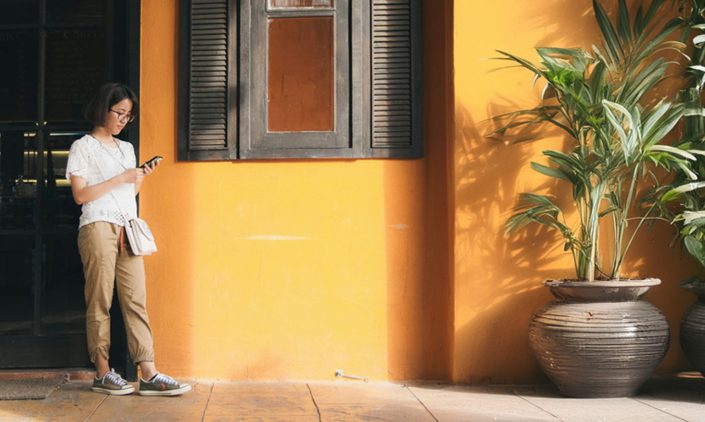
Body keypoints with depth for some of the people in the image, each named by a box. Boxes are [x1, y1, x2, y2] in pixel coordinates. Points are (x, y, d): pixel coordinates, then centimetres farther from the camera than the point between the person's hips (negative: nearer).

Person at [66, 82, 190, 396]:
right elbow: (80, 194, -6)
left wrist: (141, 178, 5)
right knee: (100, 301, -4)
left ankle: (148, 374, -7)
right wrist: (121, 179, -10)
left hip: (128, 228, 6)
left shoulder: (126, 148, 23)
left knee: (136, 300, -2)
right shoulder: (83, 147, 3)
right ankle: (103, 373, 3)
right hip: (98, 227, -6)